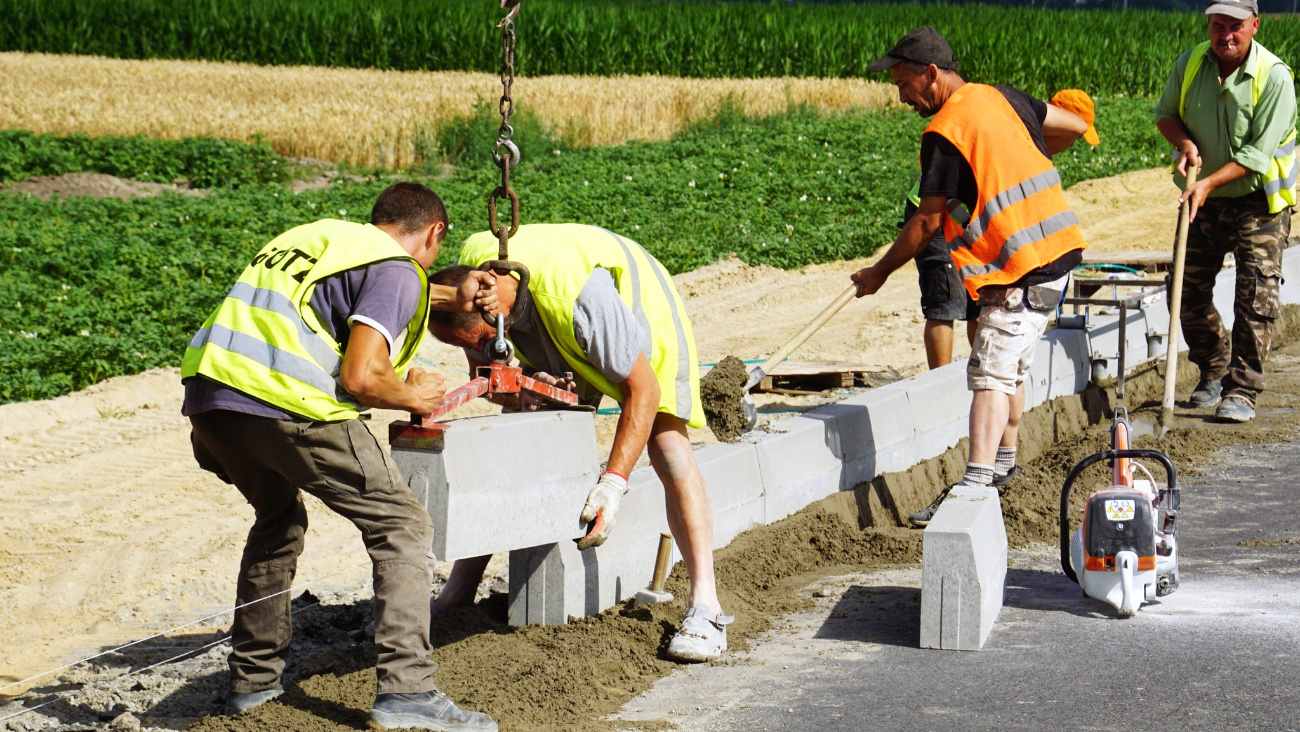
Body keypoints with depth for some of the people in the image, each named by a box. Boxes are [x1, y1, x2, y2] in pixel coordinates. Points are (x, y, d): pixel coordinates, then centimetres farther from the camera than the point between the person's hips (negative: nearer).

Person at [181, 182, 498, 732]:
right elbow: (358, 376, -10)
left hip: (206, 395, 8)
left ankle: (252, 678, 32)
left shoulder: (317, 234, 28)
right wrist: (412, 396, 9)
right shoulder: (395, 269, 3)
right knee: (401, 527, 2)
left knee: (278, 520, 31)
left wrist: (450, 297, 49)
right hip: (286, 405, -8)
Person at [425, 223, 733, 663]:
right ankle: (455, 597, 0)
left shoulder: (578, 296, -44)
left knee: (667, 446, -23)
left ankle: (705, 606, -23)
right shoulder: (466, 279, -26)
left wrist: (614, 482, -41)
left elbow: (643, 390, -36)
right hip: (560, 348, 6)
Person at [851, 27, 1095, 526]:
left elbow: (926, 223, -10)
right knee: (1012, 365, 23)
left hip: (1018, 267, -9)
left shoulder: (944, 134, -14)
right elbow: (1074, 126, 21)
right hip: (1058, 247, 9)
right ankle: (1003, 462, 37)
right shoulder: (1002, 99, 10)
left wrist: (880, 271, 3)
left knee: (991, 372, -17)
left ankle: (974, 485, -29)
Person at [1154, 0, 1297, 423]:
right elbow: (1165, 113, 11)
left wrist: (1209, 182, -29)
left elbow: (1257, 153, -21)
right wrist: (1185, 143, -10)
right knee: (1188, 294, 8)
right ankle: (1214, 372, 29)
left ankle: (1242, 392, -5)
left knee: (1256, 298, -11)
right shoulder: (1190, 64, -5)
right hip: (1202, 201, 5)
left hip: (1256, 202, -5)